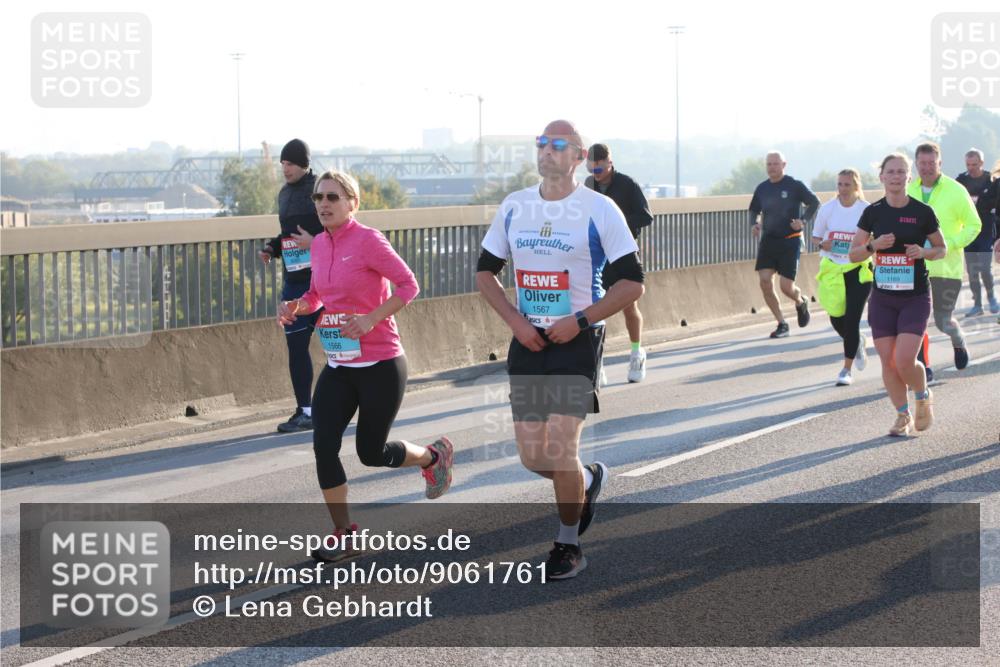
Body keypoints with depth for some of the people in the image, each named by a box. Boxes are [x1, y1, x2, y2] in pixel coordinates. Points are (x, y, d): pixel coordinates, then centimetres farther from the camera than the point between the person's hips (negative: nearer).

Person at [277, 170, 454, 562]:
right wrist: (297, 307, -2)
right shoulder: (319, 244, 6)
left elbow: (408, 284, -14)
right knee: (323, 446, -6)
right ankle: (343, 536, 6)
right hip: (338, 367, 6)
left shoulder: (367, 240, -15)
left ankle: (433, 456, 36)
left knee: (371, 452, 4)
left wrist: (371, 319, -24)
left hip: (380, 366, -6)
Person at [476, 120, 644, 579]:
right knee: (532, 456, 4)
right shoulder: (513, 207, 6)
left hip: (577, 339, -5)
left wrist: (580, 321, -15)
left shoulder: (599, 210, -7)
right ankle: (588, 480, 36)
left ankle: (568, 546, 9)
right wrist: (514, 320, -3)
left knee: (560, 450, -10)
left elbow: (632, 283, -7)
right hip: (528, 339, 5)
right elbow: (485, 270, 13)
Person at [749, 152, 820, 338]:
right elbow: (754, 210, 19)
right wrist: (753, 224, -1)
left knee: (786, 286, -8)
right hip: (768, 240, 4)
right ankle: (781, 324, 3)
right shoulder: (762, 188, 7)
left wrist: (803, 220, -14)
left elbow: (815, 202, 0)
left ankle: (801, 302, 30)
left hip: (790, 241, -4)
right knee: (765, 282, -10)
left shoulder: (794, 186, -6)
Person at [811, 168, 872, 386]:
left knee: (852, 320, -7)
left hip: (859, 269, -3)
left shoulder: (867, 210, -6)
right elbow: (815, 236, 11)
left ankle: (847, 369, 3)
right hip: (833, 268, 3)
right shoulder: (827, 209, 1)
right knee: (836, 319, 5)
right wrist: (823, 244, -11)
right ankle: (858, 343, 39)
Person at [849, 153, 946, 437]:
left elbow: (942, 249, 7)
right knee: (888, 362, 2)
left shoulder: (922, 212, -5)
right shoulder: (873, 212, 1)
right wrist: (874, 245, -15)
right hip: (882, 298, 3)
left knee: (905, 361, -14)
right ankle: (903, 415, 20)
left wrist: (924, 252, -14)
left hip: (915, 298, -3)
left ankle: (924, 397, 17)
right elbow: (853, 254, 4)